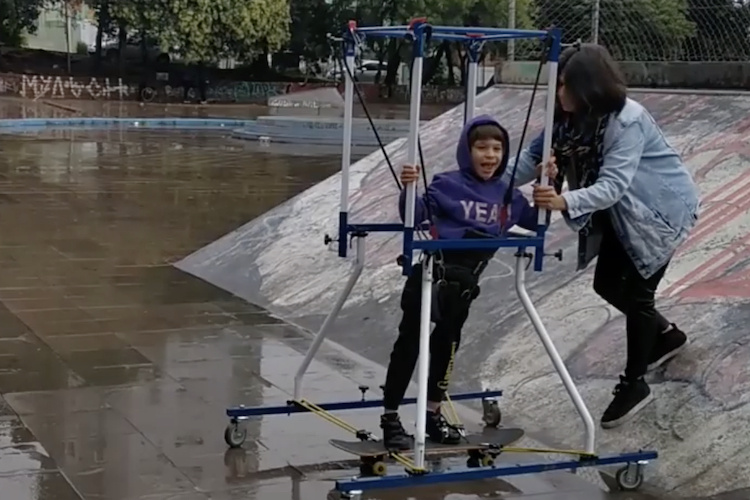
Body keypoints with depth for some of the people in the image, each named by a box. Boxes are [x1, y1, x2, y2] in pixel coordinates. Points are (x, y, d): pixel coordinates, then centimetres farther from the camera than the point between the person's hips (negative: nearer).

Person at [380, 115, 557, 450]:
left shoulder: (507, 195, 8)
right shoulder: (448, 184, -10)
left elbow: (536, 222, 18)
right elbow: (415, 215, -17)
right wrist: (409, 188, -35)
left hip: (464, 282, 6)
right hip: (432, 272, -6)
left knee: (447, 343, 18)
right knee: (409, 342, -3)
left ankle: (433, 413, 33)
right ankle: (390, 418, 4)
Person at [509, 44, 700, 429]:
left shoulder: (627, 120, -33)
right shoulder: (570, 117, -11)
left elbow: (613, 185, -42)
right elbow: (535, 156, -15)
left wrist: (565, 202, -58)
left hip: (663, 209, -8)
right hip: (623, 212, 8)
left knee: (636, 292, -6)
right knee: (608, 285, 12)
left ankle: (634, 384, 11)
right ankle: (666, 336, 38)